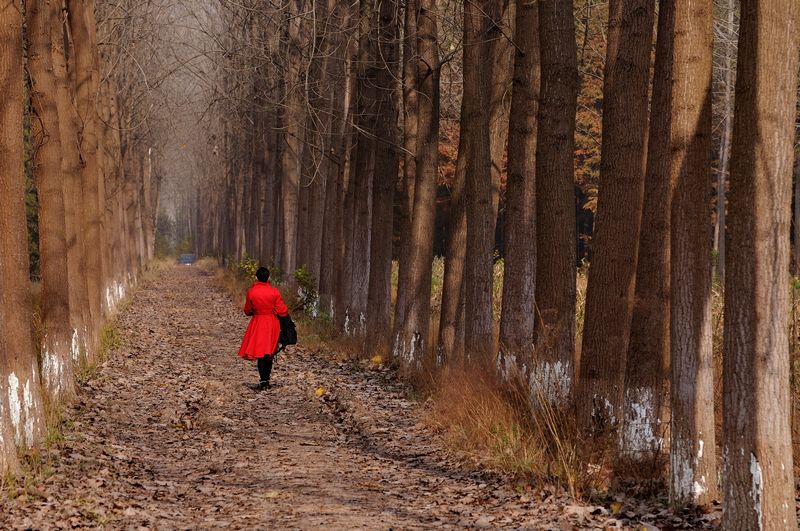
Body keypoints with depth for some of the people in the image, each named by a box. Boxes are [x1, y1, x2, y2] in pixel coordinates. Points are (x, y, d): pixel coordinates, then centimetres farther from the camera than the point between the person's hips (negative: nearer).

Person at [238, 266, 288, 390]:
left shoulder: (251, 291, -8)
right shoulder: (274, 291, -9)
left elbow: (247, 311, 4)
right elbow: (282, 310, -8)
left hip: (258, 323, -1)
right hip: (272, 324, 1)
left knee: (260, 353, 0)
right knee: (269, 354, 11)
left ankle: (264, 381, -10)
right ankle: (266, 381, 17)